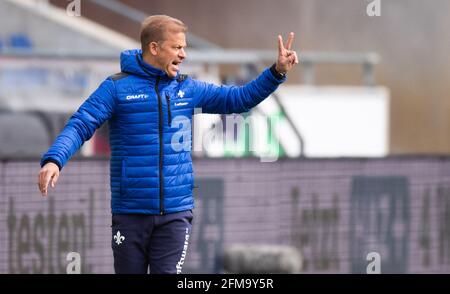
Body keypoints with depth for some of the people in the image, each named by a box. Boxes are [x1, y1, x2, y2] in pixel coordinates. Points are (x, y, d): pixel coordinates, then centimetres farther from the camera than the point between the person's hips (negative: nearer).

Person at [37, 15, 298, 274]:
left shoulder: (187, 89, 9)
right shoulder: (118, 87, -3)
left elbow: (239, 99, 12)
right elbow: (80, 126, -9)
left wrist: (277, 72, 0)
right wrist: (54, 160, -26)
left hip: (175, 214, 2)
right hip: (130, 213, -2)